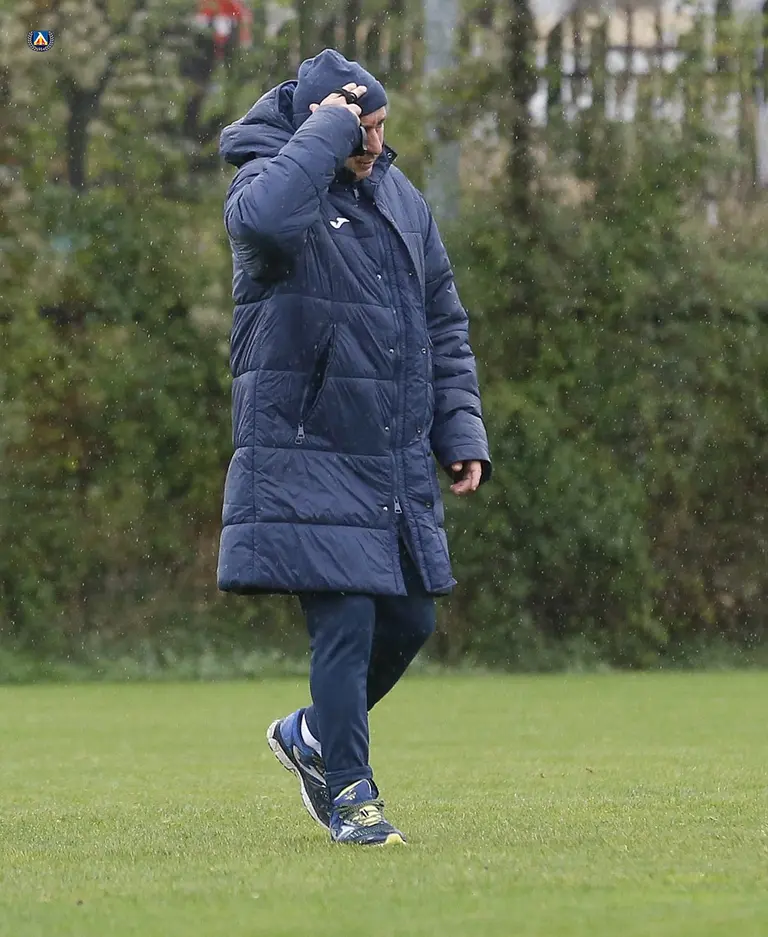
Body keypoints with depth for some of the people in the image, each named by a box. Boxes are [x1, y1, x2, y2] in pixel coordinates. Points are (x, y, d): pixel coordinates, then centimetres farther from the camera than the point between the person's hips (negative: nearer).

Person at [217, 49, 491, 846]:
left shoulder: (400, 198, 13)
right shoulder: (271, 182, -8)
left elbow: (443, 328, 19)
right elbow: (265, 218, -36)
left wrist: (460, 430, 10)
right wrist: (326, 133, -24)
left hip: (396, 467, 7)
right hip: (306, 460, -7)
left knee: (408, 622, 11)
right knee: (345, 624, -10)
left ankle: (312, 736, 33)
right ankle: (350, 795, 2)